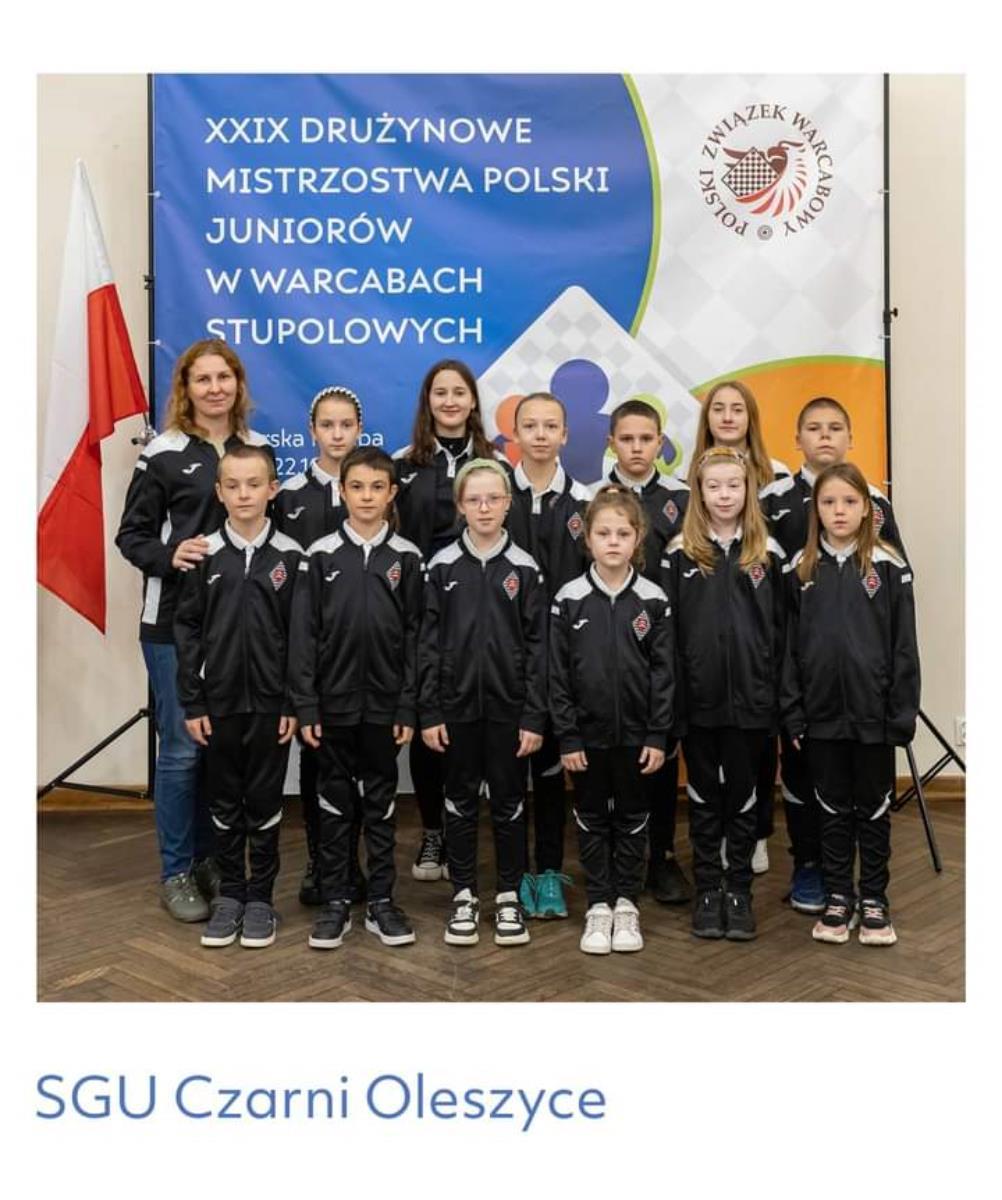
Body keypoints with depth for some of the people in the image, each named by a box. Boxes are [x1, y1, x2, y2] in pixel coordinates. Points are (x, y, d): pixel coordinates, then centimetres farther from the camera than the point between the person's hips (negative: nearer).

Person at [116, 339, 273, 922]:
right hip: (175, 621, -4)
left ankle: (209, 859, 25)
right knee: (183, 747, 0)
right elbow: (132, 536, -2)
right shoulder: (164, 454, -3)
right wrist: (170, 555, -21)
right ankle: (177, 873, 15)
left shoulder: (259, 449, 9)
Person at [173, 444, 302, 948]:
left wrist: (295, 703, -5)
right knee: (224, 803, 11)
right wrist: (191, 703, -3)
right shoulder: (204, 554, -1)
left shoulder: (290, 556, -3)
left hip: (271, 702, -1)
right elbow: (186, 629, 1)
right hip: (219, 701, 1)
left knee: (264, 803, 8)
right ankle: (230, 893, 25)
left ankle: (260, 897, 20)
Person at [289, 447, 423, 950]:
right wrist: (305, 707, -6)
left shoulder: (406, 558, 0)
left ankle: (381, 901, 21)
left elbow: (415, 637, 0)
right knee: (335, 804, 9)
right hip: (333, 701, 0)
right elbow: (303, 635, -2)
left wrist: (408, 708, -4)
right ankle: (335, 902, 20)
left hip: (384, 704, 0)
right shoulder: (320, 555, -1)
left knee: (381, 803, 10)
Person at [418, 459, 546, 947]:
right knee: (460, 802, 10)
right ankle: (464, 895, 23)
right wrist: (429, 712, -5)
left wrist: (535, 717, -7)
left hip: (508, 706, 0)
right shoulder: (442, 566, 0)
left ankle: (509, 896, 23)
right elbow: (428, 644, 0)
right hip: (457, 704, 1)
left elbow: (537, 647, -2)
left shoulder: (524, 568, -2)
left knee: (508, 802, 9)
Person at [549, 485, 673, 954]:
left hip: (636, 733, 0)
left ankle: (627, 904, 25)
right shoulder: (568, 599, -5)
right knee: (592, 820, 11)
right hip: (587, 733, 0)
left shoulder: (653, 600, -4)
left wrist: (658, 736, -6)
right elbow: (557, 674, -4)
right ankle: (598, 906, 23)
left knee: (632, 819, 12)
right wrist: (566, 736, -7)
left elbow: (664, 673, -2)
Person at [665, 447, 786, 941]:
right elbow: (667, 630, -1)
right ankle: (707, 889, 22)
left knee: (742, 796, 10)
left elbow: (779, 630, 3)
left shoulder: (767, 553, 3)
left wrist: (776, 696, -1)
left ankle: (738, 889, 23)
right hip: (698, 698, 0)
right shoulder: (681, 552, 0)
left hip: (749, 698, 0)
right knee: (704, 797, 11)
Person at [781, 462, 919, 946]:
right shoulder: (801, 569, 3)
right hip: (822, 714, 2)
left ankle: (874, 900, 23)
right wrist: (793, 714, -1)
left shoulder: (889, 566, -3)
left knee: (874, 810, 10)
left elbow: (904, 646, -4)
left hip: (873, 713, -2)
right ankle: (838, 898, 25)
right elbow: (790, 646, 3)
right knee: (833, 810, 13)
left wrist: (902, 714, -7)